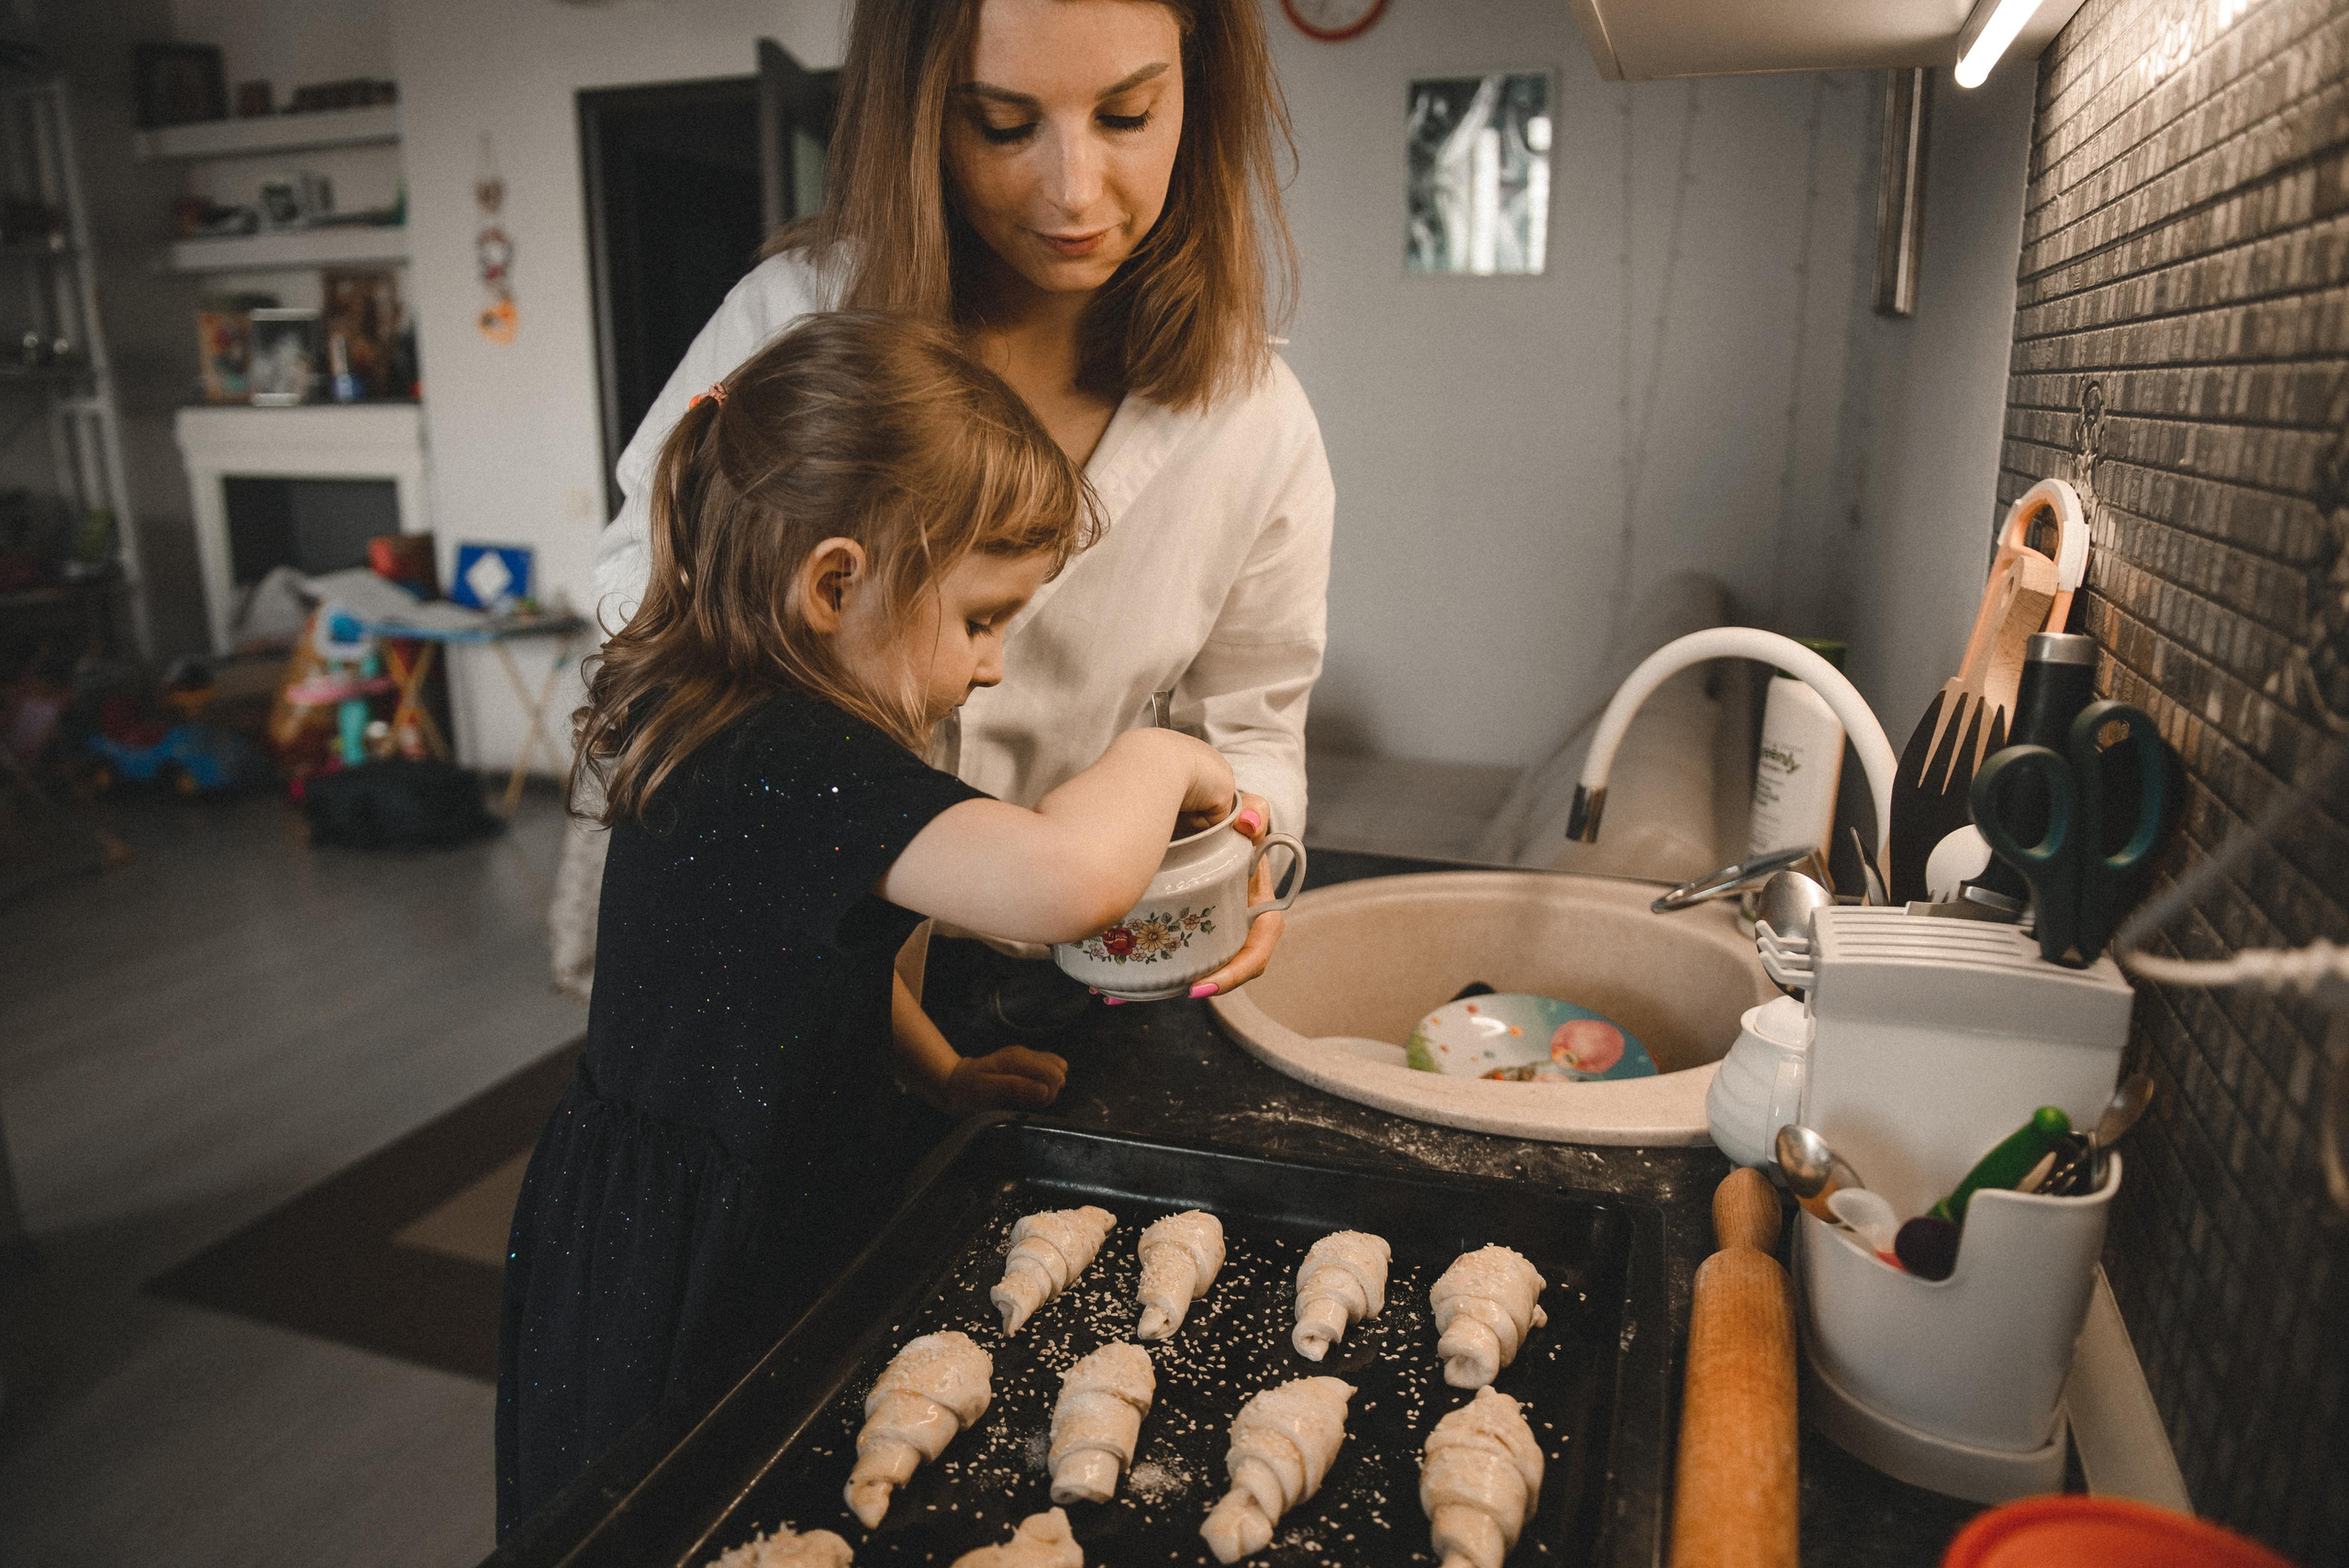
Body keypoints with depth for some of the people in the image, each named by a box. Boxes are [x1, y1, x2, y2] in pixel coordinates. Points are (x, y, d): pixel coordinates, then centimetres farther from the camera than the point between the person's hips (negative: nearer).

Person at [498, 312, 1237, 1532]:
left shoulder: (716, 718, 2)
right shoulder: (802, 767, -31)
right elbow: (1063, 880, -47)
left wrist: (940, 1069, 10)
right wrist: (1156, 759, -26)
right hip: (691, 1273, -9)